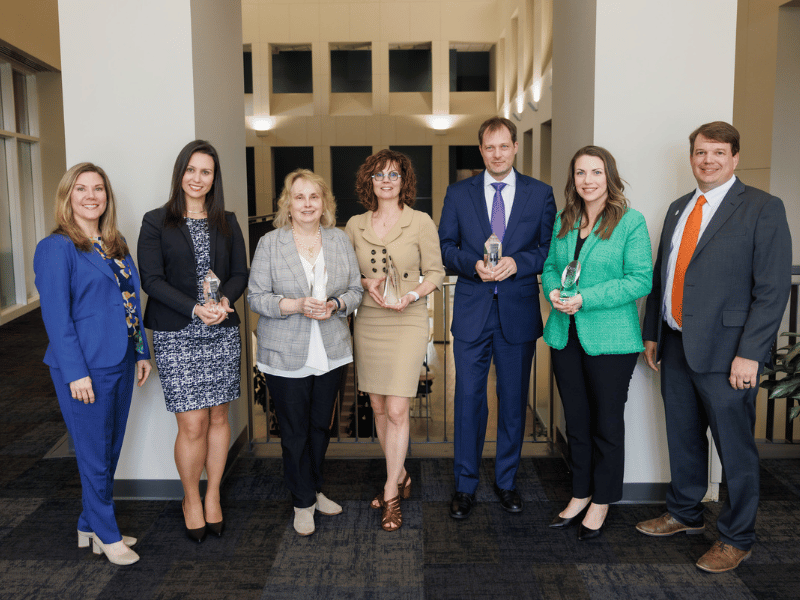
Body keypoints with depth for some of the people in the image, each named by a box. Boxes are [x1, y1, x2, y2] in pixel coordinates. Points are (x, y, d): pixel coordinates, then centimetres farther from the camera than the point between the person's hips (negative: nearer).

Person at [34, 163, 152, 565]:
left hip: (120, 363, 7)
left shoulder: (116, 245, 11)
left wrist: (141, 353, 11)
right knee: (95, 456, 4)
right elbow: (56, 315, -14)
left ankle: (90, 525, 32)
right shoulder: (55, 248, -10)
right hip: (86, 368, -7)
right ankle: (106, 534, 22)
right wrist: (76, 372, -18)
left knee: (110, 451, 16)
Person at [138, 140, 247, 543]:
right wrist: (196, 309, -18)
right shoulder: (156, 222, 0)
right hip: (176, 336, -3)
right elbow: (152, 280, -6)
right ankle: (191, 500, 20)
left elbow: (240, 273, 8)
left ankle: (213, 496, 27)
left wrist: (224, 300, -13)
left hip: (222, 332, 3)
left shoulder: (227, 223, 10)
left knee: (218, 417, 9)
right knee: (192, 425, -3)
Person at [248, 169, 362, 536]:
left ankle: (315, 489, 36)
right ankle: (303, 502, 23)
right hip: (286, 357, -3)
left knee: (321, 425, 15)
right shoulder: (270, 244, -5)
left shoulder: (340, 240, 4)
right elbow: (256, 296, -6)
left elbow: (356, 289, 7)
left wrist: (335, 305, -14)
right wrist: (295, 305, -20)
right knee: (295, 431, 6)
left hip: (331, 352, 3)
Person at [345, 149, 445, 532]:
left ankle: (391, 495, 7)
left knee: (397, 410, -7)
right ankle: (400, 476, 31)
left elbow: (435, 272, 0)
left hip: (408, 321, -4)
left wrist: (412, 295, -16)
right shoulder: (355, 225, 6)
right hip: (368, 322, 4)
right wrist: (366, 283, -8)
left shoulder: (421, 223, -3)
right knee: (378, 407, 11)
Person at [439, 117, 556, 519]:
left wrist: (516, 262, -15)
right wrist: (473, 265, -14)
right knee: (468, 399, 3)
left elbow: (549, 248, 3)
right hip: (472, 311, 0)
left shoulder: (540, 194, 5)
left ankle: (507, 481, 27)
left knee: (514, 400, 10)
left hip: (518, 310, 1)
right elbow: (446, 247, 5)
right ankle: (465, 486, 16)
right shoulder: (458, 194, 6)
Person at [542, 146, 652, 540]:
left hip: (610, 339, -5)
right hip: (565, 335, 5)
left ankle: (602, 502, 24)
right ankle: (580, 493, 30)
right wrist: (553, 291, -8)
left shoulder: (630, 221, -7)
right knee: (576, 420, 14)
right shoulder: (563, 220, 9)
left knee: (607, 422, 7)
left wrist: (585, 299, -19)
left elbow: (641, 280, -12)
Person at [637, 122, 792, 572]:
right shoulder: (678, 209, 13)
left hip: (725, 351, -6)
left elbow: (773, 289, -13)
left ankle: (737, 538, 23)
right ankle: (685, 514, 37)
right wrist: (652, 334, 12)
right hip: (675, 346, 6)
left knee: (735, 448, 6)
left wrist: (749, 354, -18)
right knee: (683, 438, 18)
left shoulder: (763, 208, -7)